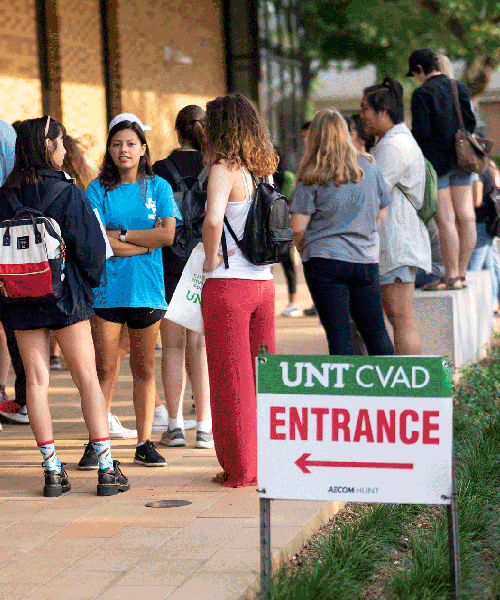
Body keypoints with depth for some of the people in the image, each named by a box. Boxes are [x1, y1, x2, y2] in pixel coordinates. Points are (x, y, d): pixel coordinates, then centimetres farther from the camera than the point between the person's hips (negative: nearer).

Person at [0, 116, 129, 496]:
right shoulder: (67, 192, -10)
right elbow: (89, 244, -10)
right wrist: (93, 280, 7)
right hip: (66, 294, -3)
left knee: (36, 380, 6)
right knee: (87, 378, 3)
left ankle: (52, 470, 5)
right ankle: (107, 468, 2)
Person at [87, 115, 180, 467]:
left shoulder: (158, 187, 7)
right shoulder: (98, 190, 4)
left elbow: (168, 234, -4)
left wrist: (121, 234, -7)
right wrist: (145, 243, -7)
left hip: (147, 290, 1)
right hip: (106, 289, -1)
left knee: (144, 369, 6)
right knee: (105, 370, -2)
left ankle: (145, 443, 11)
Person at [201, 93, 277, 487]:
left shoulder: (224, 169, -12)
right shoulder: (262, 170, 10)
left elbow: (213, 220, -28)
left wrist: (211, 260, -13)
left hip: (227, 284, -7)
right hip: (263, 282, 7)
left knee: (231, 379, 2)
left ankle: (241, 469, 7)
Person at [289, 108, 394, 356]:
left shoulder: (312, 177, -7)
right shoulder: (369, 167, 6)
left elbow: (298, 227, -8)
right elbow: (381, 212, 16)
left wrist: (303, 251, 11)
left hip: (325, 261, -4)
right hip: (366, 261, 4)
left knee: (338, 335, -1)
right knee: (376, 332, 12)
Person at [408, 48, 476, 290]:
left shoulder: (423, 93, -11)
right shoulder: (459, 88, 9)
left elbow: (421, 132, -14)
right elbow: (470, 123, 11)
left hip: (436, 159, -7)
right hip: (460, 159, 7)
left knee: (445, 219, -6)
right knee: (465, 216, 6)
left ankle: (451, 277, -5)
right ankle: (461, 273, 13)